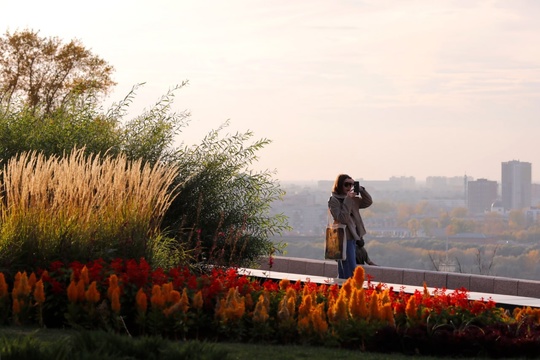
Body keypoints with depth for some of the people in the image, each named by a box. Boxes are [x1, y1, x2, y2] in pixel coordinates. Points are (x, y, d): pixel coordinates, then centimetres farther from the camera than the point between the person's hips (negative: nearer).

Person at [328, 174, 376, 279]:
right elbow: (341, 218, -19)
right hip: (345, 239, -8)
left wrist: (361, 189, 0)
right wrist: (348, 201, -21)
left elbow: (368, 202, 12)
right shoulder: (333, 200, -9)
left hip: (353, 238, 8)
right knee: (351, 274, -13)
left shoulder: (352, 199, 13)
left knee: (343, 274, 12)